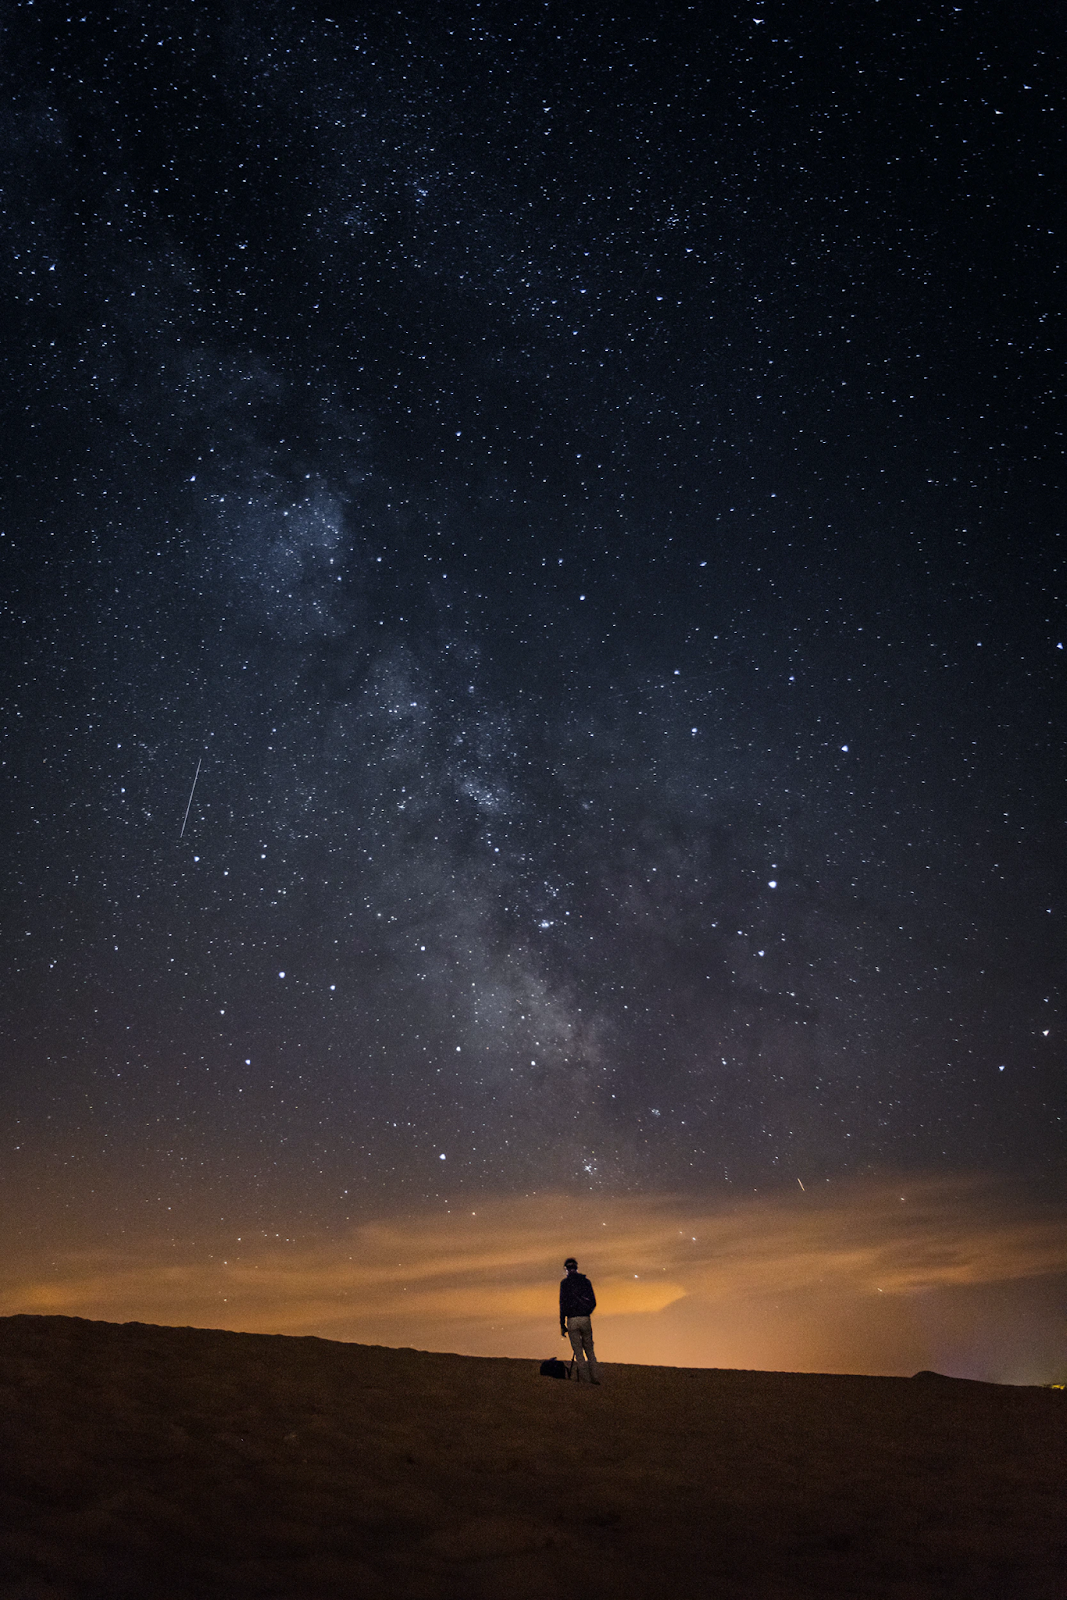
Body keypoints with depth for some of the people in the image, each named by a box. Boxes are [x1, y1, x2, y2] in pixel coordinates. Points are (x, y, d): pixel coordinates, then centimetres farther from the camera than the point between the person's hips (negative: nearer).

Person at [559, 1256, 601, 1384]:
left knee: (578, 1351, 4)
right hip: (585, 1319, 3)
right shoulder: (586, 1281, 8)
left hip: (572, 1320, -3)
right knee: (589, 1349, 14)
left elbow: (563, 1303, -7)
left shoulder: (565, 1283, -2)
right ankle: (595, 1376, 8)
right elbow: (593, 1302, 10)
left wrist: (562, 1324, -4)